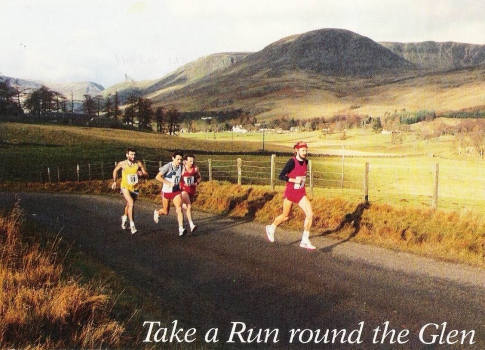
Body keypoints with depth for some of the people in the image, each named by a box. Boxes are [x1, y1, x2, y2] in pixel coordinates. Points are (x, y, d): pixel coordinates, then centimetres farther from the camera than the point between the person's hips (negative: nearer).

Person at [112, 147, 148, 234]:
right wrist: (114, 181, 11)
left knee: (129, 205, 20)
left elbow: (147, 175, -4)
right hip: (125, 187, -3)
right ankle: (132, 224, -21)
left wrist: (142, 174, -25)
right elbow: (115, 170, 12)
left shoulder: (138, 164, -8)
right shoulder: (122, 164, -10)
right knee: (131, 203, -25)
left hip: (135, 188, 3)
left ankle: (124, 217, 51)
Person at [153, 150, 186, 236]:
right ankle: (157, 212, 46)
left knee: (179, 209, -15)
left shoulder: (181, 167, -1)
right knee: (166, 211, 11)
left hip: (176, 191, 3)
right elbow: (158, 177, -19)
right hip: (166, 191, -3)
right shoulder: (168, 166, -17)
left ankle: (181, 229, -18)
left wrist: (178, 184, 2)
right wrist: (169, 183, -23)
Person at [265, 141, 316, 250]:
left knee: (310, 214, -11)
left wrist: (302, 180, 11)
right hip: (290, 193, -5)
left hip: (301, 193, 5)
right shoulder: (292, 162, -18)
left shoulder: (305, 162, 2)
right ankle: (271, 228, 41)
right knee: (286, 216, 11)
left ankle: (305, 241, 0)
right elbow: (281, 176, -20)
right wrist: (294, 180, -26)